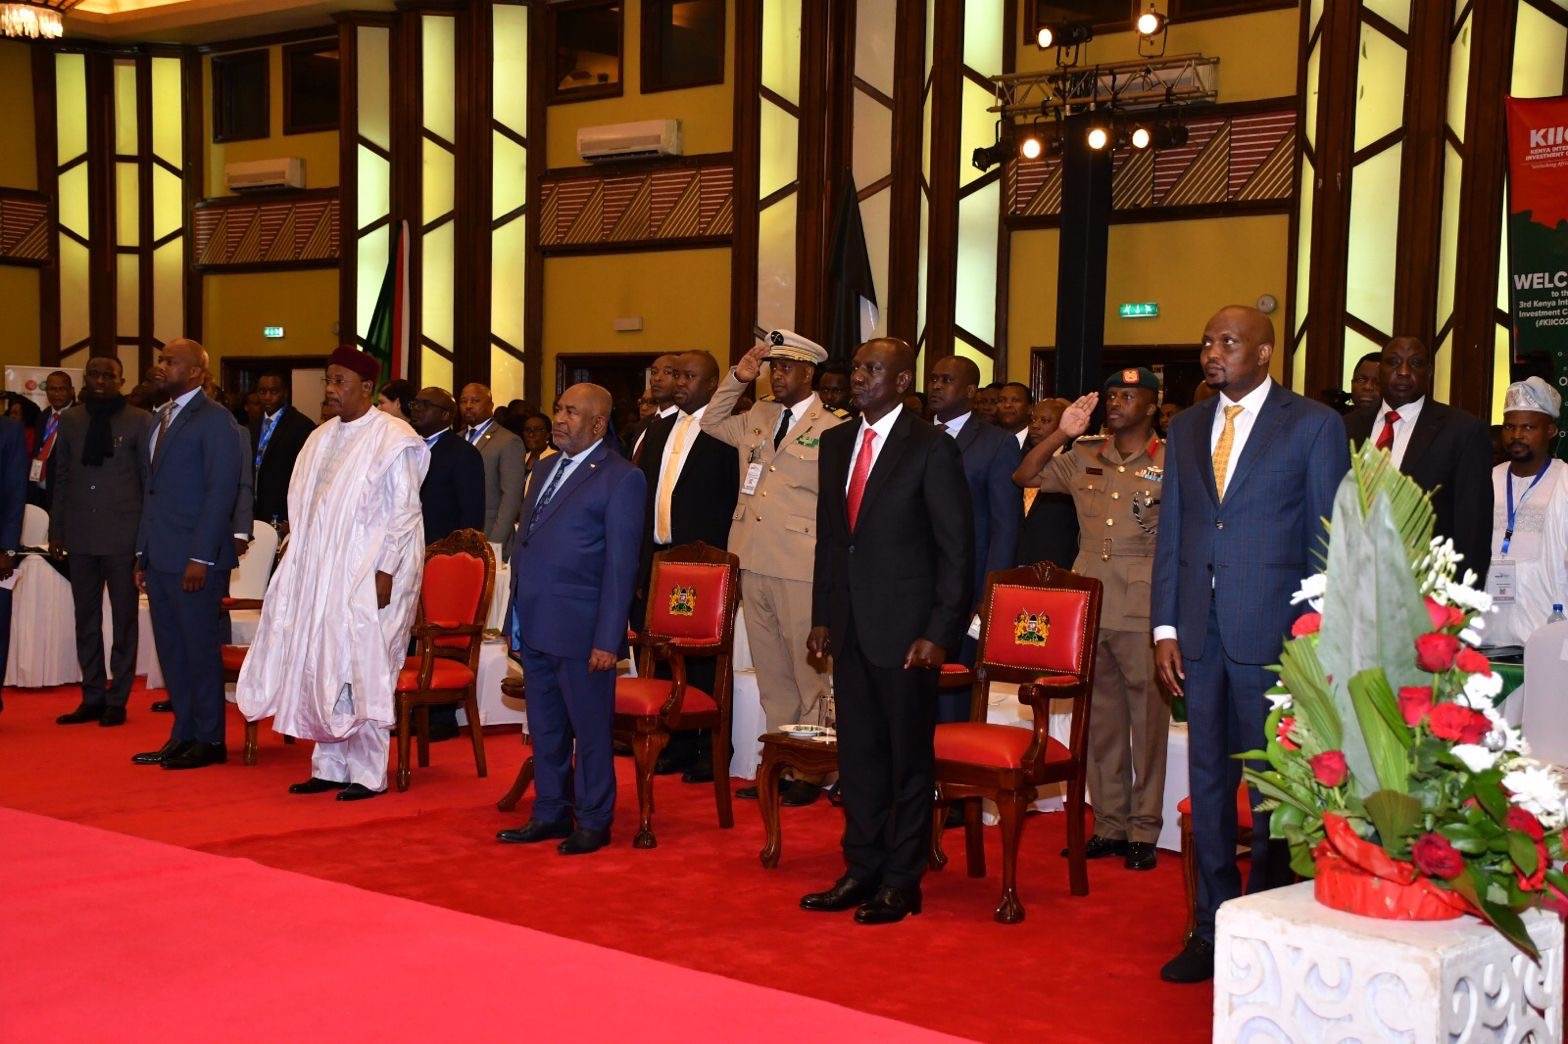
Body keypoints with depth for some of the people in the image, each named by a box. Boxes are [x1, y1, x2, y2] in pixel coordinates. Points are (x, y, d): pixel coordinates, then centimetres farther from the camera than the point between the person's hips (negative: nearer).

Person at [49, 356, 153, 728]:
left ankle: (117, 699, 10)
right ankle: (92, 697, 16)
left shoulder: (139, 421, -1)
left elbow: (149, 481, 0)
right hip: (80, 535, 4)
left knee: (124, 618, 3)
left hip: (123, 534, -4)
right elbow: (61, 478, 13)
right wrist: (56, 531, 10)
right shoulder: (70, 420, 10)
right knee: (86, 620, 9)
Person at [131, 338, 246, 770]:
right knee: (171, 649, 12)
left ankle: (209, 740, 8)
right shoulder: (160, 419, 17)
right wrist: (143, 553, 15)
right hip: (160, 556, 8)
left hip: (194, 557, -8)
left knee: (200, 648, -1)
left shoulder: (215, 420, -9)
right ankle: (183, 735, 21)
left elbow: (222, 490, -15)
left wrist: (201, 557, -19)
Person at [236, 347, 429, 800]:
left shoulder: (393, 439, -9)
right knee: (317, 669, 8)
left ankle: (368, 774, 4)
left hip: (366, 575, -7)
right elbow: (305, 507, 17)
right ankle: (329, 767, 17)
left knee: (360, 673, -4)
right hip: (320, 573, 7)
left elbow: (405, 511, -12)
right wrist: (300, 567, 10)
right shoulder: (322, 438, 13)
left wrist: (385, 571, -17)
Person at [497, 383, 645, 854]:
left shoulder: (621, 479, -8)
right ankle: (550, 813, 27)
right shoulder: (547, 467, 15)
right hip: (535, 628, 7)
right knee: (545, 729, 15)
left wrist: (607, 639, -15)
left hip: (580, 631, -7)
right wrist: (517, 621, 14)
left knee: (590, 730, 4)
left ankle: (593, 822, 16)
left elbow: (620, 566, -12)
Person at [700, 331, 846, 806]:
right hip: (754, 565, 7)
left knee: (810, 674, 1)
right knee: (771, 675, 14)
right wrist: (737, 379, 12)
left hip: (801, 571, -7)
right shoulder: (756, 418, 12)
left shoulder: (832, 429, -6)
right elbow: (712, 423, 27)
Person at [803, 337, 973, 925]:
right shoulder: (836, 443, 11)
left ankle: (902, 880, 13)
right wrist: (822, 616, 11)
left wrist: (939, 633, -14)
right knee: (857, 751, 12)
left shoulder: (931, 450, -8)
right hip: (849, 626, 6)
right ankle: (862, 869, 23)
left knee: (908, 755, 4)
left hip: (904, 628, -6)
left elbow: (957, 549, -9)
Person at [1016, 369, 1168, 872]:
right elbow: (1025, 476, 10)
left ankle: (1144, 830, 11)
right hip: (1089, 605, 5)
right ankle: (1109, 824, 22)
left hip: (1143, 611, -5)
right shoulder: (1084, 457, 11)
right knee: (1100, 720, 12)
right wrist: (1062, 434, -1)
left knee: (1147, 720, 1)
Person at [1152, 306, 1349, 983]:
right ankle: (1212, 930, 20)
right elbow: (1170, 533, 12)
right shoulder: (1186, 428, 12)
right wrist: (1165, 627, 6)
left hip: (1273, 633, -4)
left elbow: (1327, 538, -3)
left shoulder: (1314, 425, -2)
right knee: (1208, 783, 10)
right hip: (1201, 634, 5)